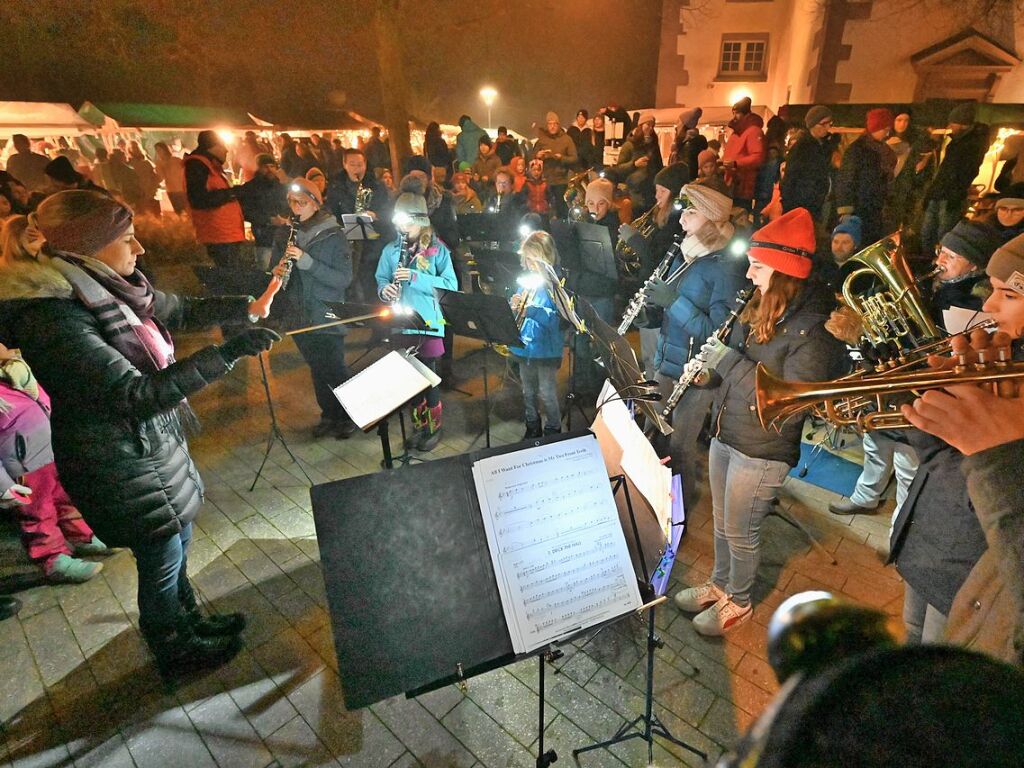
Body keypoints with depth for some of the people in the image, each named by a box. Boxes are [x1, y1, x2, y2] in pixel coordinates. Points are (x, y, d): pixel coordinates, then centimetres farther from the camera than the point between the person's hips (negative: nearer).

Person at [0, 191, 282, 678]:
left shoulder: (104, 286, -3)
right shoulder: (51, 318, -28)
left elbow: (183, 310, 11)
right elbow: (138, 395, -32)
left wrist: (247, 307, 0)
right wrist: (228, 354, -36)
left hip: (156, 439, 8)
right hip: (119, 462, -8)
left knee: (176, 540, 24)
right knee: (162, 559, 12)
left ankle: (190, 621, 48)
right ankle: (174, 652, 38)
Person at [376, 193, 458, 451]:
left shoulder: (437, 250, -4)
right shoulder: (391, 250, 6)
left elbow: (451, 285, -12)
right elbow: (381, 280, 11)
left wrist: (415, 277, -22)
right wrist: (385, 290, -13)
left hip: (430, 323, -3)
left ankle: (434, 426, 21)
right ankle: (419, 424, 28)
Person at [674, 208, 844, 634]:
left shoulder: (814, 327, -21)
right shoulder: (761, 307, 2)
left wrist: (729, 361, -27)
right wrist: (711, 364, -6)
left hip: (762, 451, -7)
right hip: (726, 434, 7)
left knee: (740, 534, 12)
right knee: (722, 524, 23)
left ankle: (738, 603, 37)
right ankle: (719, 585, 46)